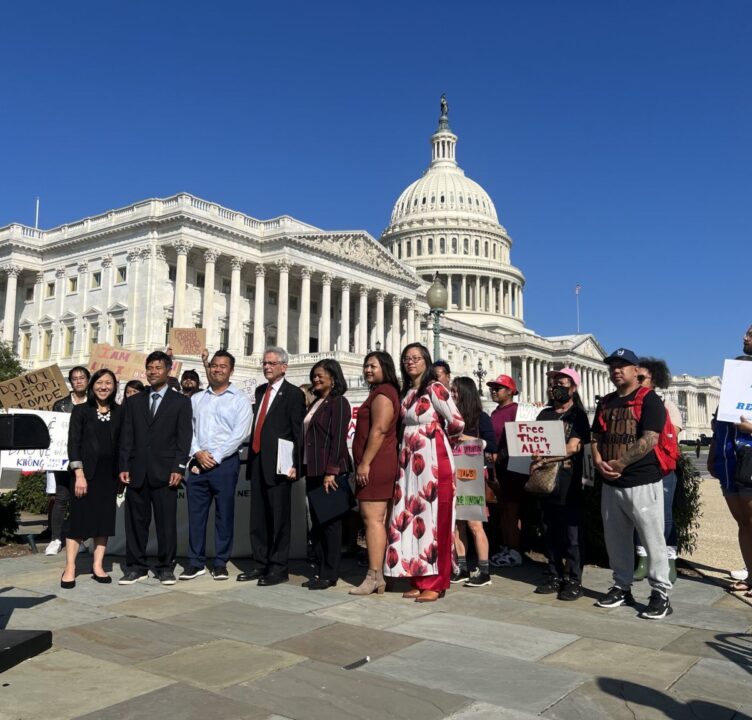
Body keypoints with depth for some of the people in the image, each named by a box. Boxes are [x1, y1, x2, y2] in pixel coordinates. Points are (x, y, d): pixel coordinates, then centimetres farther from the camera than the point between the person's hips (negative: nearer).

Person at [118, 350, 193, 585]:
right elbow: (126, 436, 11)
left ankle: (166, 568, 11)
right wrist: (124, 467, 2)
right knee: (136, 520, 6)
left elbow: (184, 438, 0)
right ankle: (136, 567, 16)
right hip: (137, 472, 3)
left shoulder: (180, 402, 6)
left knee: (166, 522, 0)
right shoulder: (133, 402, 15)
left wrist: (179, 468, -9)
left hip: (165, 472, -3)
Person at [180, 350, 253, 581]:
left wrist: (215, 457, -11)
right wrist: (197, 453, -8)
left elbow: (239, 433, -8)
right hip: (198, 463, 4)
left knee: (224, 514, 2)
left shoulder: (240, 399, 1)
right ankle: (195, 562, 15)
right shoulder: (196, 399, 15)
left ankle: (220, 563, 12)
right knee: (195, 513, 5)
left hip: (225, 463, -3)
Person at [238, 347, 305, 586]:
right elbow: (257, 426, 17)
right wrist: (251, 457, 11)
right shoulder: (260, 391, 16)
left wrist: (294, 464, -15)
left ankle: (278, 568, 10)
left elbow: (298, 432, -10)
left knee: (278, 517, 1)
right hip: (257, 462, 7)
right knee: (257, 516, 13)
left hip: (278, 465, -7)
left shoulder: (293, 394, -6)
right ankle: (260, 564, 23)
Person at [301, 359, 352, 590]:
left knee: (329, 523, -1)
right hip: (313, 471, 8)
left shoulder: (338, 402, -7)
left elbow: (338, 439, -14)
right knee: (316, 523, 11)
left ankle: (329, 574, 7)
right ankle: (319, 571, 19)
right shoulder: (316, 404, 17)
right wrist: (302, 467, 11)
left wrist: (331, 472, -19)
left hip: (330, 472, -8)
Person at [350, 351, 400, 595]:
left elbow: (379, 430, -19)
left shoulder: (382, 393, -9)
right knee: (376, 520, 10)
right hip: (378, 465, 11)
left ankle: (374, 577, -10)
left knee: (372, 519, -11)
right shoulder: (381, 392, 23)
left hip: (375, 465, -11)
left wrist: (365, 463, -19)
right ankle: (378, 575, 14)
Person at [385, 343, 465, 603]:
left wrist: (441, 438, 5)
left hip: (433, 461, -7)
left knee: (432, 519, -3)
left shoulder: (434, 388, -8)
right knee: (411, 518, 6)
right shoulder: (406, 392, 15)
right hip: (410, 462, 7)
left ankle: (435, 583, 4)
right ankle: (420, 579, 14)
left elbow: (457, 422, -12)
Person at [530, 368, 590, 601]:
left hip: (569, 484, -5)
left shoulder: (578, 415, -1)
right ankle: (555, 576, 21)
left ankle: (574, 581, 7)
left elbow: (573, 447, -13)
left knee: (572, 535, 0)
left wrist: (544, 459, -20)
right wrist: (535, 462, -7)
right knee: (550, 533, 11)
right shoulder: (544, 414, 14)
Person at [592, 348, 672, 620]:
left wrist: (620, 463, -14)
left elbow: (649, 439, -16)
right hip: (610, 484, 7)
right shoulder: (605, 403, 15)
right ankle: (622, 587, 26)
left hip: (642, 482, -7)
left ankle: (660, 594, 8)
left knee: (652, 540, -1)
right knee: (615, 539, 13)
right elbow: (596, 437, 15)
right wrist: (599, 462, -4)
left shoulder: (649, 400, -6)